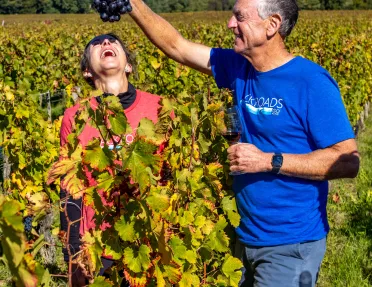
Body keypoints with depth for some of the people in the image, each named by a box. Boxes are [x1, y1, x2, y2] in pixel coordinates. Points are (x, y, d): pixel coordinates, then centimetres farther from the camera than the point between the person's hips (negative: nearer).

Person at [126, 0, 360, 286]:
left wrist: (268, 161, -21)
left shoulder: (312, 82, -17)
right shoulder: (240, 67, 2)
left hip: (290, 244, -6)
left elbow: (348, 161, -19)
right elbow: (176, 46, 9)